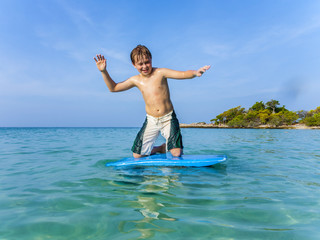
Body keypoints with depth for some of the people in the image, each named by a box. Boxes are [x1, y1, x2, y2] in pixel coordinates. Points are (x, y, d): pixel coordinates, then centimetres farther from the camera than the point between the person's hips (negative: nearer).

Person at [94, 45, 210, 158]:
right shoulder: (136, 80, 3)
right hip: (151, 121, 4)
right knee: (137, 155, 3)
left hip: (168, 118, -3)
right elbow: (113, 88, 13)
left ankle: (165, 147, 20)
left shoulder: (160, 73, -9)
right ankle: (158, 149, 31)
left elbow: (183, 74, -19)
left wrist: (195, 72, -41)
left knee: (176, 153, -16)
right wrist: (103, 71, 2)